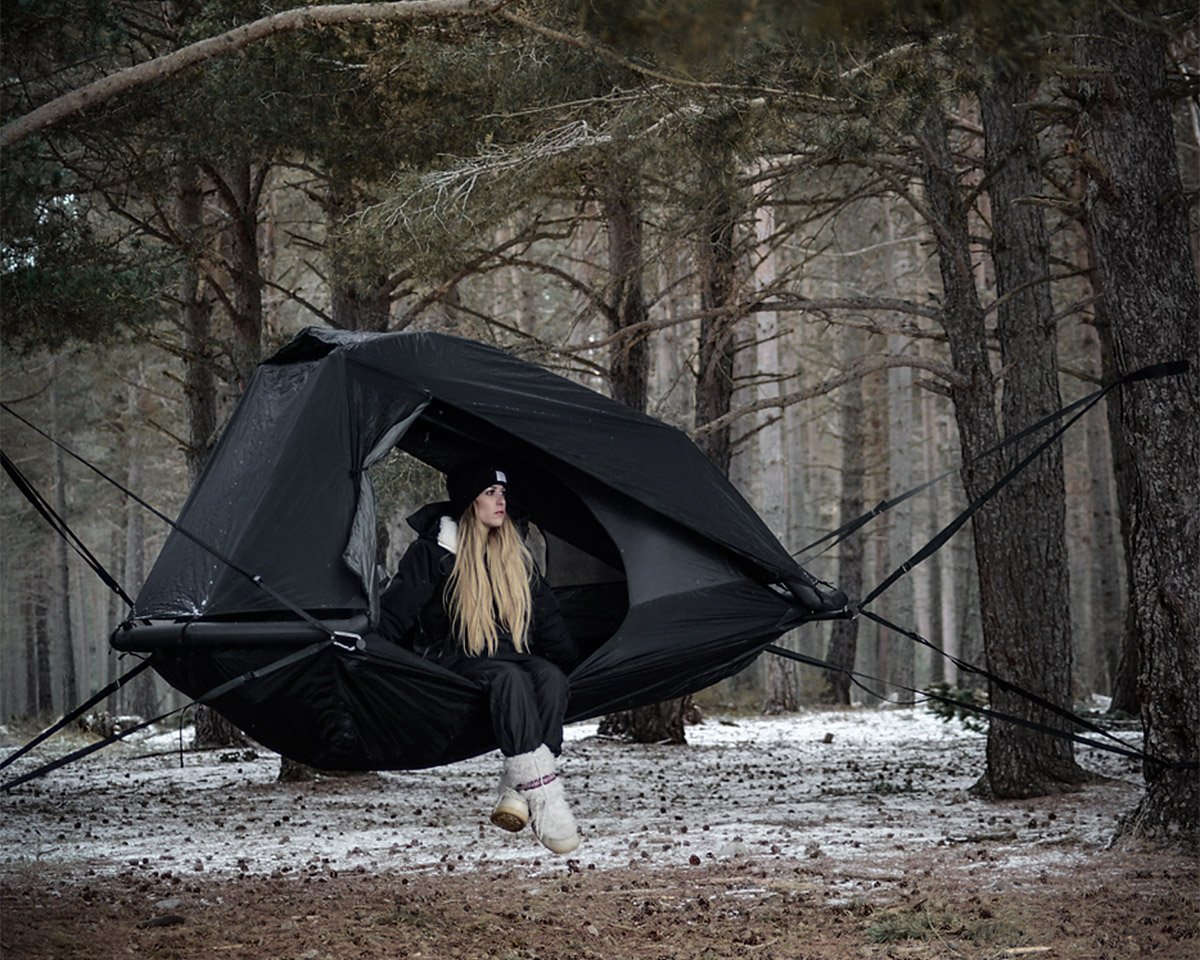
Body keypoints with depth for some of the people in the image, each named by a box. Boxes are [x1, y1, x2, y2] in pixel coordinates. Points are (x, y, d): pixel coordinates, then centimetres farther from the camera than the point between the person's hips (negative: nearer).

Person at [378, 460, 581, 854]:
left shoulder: (515, 555, 13)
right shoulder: (431, 552, -2)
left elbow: (547, 617, 19)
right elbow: (393, 616, -2)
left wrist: (572, 662, 11)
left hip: (511, 653, 5)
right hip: (454, 659, -5)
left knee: (551, 676, -30)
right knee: (510, 678, -37)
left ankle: (517, 792, -39)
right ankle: (544, 797, -48)